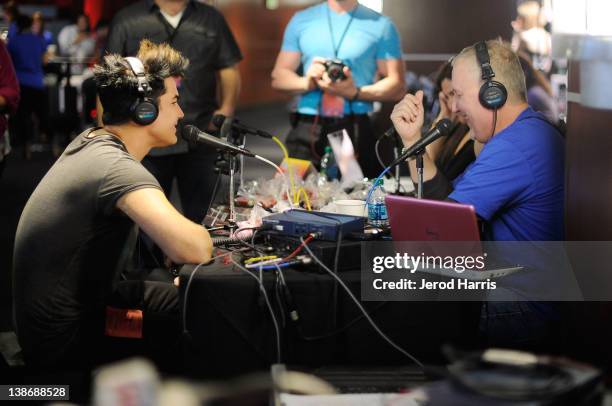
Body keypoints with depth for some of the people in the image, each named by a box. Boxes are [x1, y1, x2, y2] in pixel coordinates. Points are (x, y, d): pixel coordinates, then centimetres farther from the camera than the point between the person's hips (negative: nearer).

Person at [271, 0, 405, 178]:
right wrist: (306, 82, -9)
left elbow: (397, 86, 2)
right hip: (307, 130, 2)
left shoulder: (381, 25, 5)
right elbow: (278, 77, 12)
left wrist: (356, 93, -15)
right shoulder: (301, 20, 12)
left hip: (357, 130, -2)